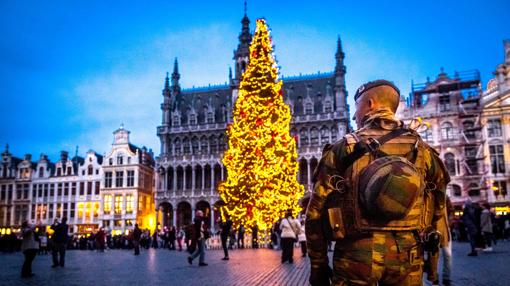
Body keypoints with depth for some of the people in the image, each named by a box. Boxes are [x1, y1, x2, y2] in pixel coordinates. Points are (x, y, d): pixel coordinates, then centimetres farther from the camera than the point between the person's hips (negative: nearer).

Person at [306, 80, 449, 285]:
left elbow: (316, 211, -4)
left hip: (357, 253, -2)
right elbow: (438, 208, 11)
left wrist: (318, 265, 4)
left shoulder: (343, 148, -2)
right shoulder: (421, 148, 7)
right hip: (407, 254, 3)